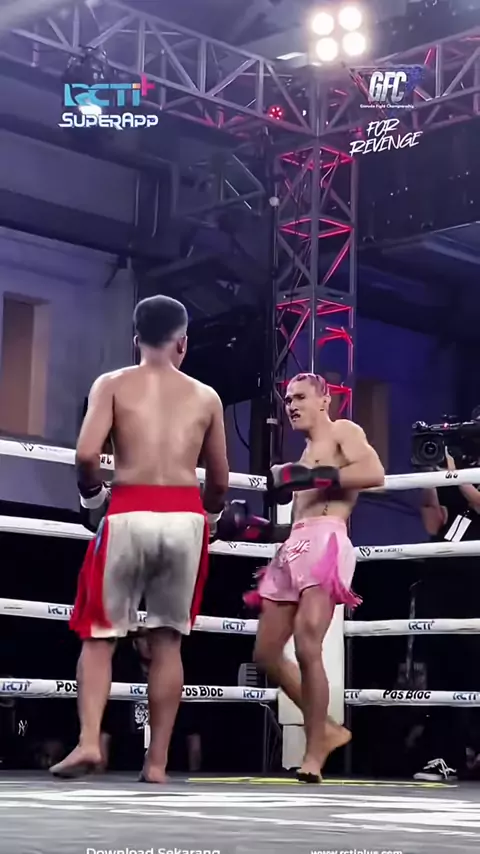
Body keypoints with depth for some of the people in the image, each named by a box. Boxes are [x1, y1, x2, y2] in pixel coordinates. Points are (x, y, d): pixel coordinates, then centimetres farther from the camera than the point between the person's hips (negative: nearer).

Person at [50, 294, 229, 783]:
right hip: (185, 517, 2)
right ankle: (157, 762, 8)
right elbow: (220, 481, 17)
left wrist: (92, 498, 11)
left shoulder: (112, 384, 7)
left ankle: (88, 740, -11)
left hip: (129, 514, -2)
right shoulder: (206, 397, 15)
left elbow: (87, 454, -7)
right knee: (167, 639, 10)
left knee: (99, 635, 7)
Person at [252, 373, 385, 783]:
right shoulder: (306, 455, 31)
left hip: (325, 541, -9)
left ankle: (315, 752, -14)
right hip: (294, 546, 9)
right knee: (267, 653, 6)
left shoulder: (343, 431, 7)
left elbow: (374, 472, -13)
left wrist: (312, 476, -16)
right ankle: (325, 728, 17)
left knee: (307, 648, -21)